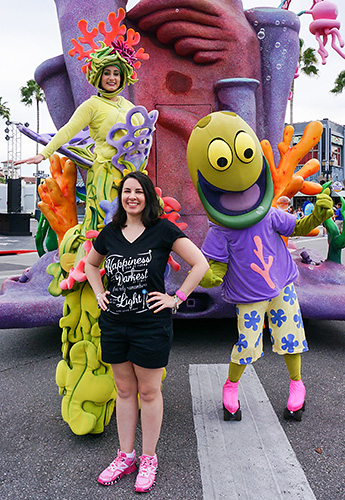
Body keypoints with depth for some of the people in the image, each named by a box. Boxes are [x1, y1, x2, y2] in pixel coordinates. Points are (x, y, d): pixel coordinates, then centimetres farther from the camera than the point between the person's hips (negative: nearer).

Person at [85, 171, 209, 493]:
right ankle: (125, 456, 33)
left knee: (148, 393, 10)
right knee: (124, 391, 16)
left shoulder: (163, 230, -8)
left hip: (151, 324, -4)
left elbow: (200, 264, -8)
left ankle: (148, 459, 29)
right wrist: (99, 294, 10)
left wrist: (176, 298, -10)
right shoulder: (110, 233, 5)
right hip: (114, 324, 4)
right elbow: (91, 263, 24)